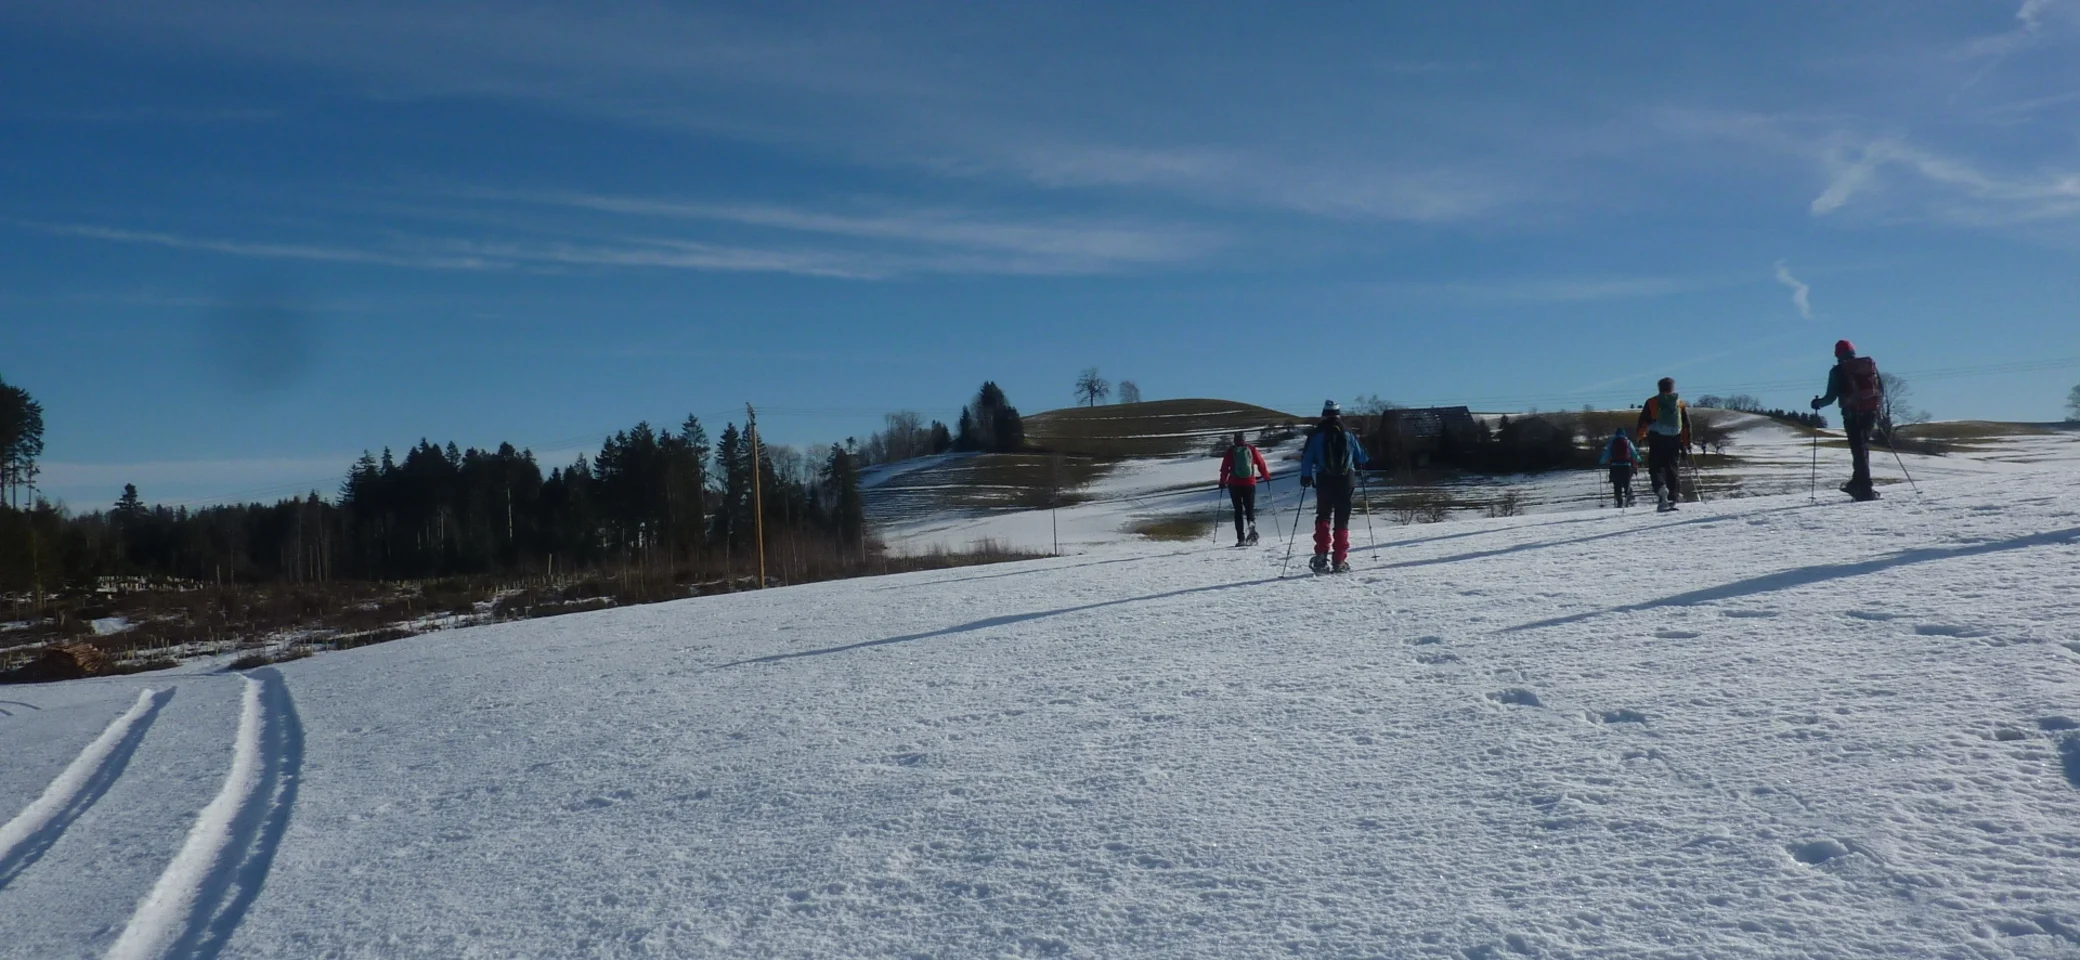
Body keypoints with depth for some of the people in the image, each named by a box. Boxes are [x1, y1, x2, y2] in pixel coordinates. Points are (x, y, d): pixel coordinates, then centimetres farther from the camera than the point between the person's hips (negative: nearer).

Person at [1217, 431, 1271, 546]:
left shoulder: (1231, 451, 1)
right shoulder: (1251, 449, 3)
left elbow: (1225, 467, 1)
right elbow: (1261, 464, 5)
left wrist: (1222, 482, 11)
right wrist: (1267, 477, 18)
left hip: (1234, 484, -1)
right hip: (1250, 483, 1)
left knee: (1238, 511, 5)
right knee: (1250, 509, 9)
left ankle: (1241, 538, -2)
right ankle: (1251, 525, -23)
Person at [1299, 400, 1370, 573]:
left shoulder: (1316, 435, -2)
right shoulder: (1349, 435, 3)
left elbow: (1307, 458, -3)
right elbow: (1362, 458, 11)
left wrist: (1305, 476, 11)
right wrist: (1354, 466, 33)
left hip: (1324, 481, -1)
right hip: (1346, 481, 1)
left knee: (1323, 517, 10)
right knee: (1342, 520, 6)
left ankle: (1321, 556, -6)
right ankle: (1340, 561, 3)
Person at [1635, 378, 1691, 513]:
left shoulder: (1651, 402, 6)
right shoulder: (1681, 404, 12)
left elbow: (1643, 421, 3)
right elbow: (1686, 426, 12)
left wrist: (1641, 437, 15)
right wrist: (1686, 446, 15)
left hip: (1656, 438, -2)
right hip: (1675, 439, 2)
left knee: (1656, 466, -3)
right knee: (1671, 468, 9)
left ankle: (1660, 487, -32)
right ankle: (1673, 498, 5)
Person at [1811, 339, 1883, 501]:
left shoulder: (1838, 371, -3)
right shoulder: (1870, 364, 11)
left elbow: (1831, 396, -4)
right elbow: (1881, 389, 12)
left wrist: (1818, 403, 14)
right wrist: (1879, 407, 24)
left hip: (1852, 413, -4)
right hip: (1871, 411, 4)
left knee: (1858, 450, -2)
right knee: (1862, 447, 16)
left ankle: (1866, 490, -4)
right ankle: (1857, 483, 20)